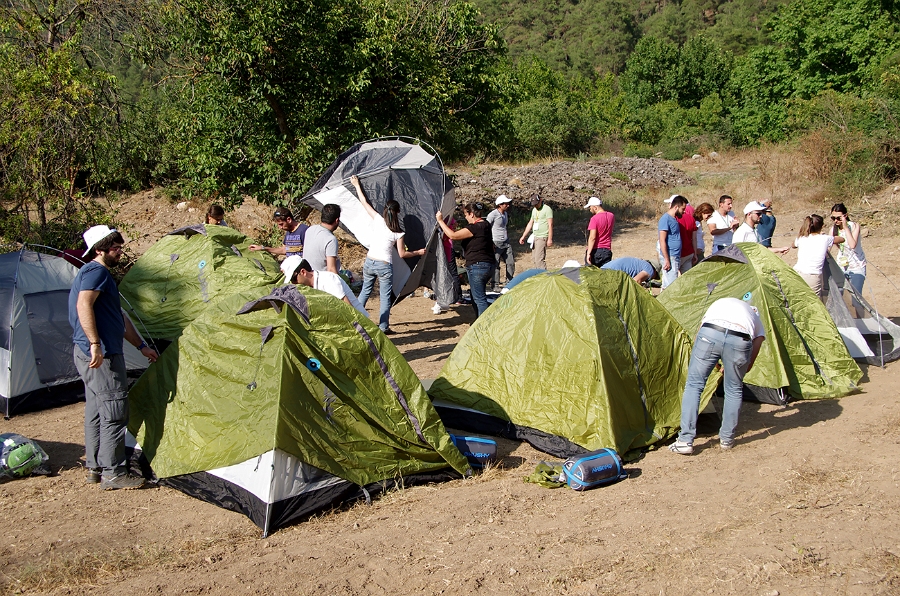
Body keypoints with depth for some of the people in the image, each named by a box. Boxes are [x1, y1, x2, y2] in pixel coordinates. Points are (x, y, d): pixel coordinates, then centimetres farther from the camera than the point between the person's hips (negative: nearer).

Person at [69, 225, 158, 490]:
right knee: (114, 412, -6)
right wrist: (95, 343, -30)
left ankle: (95, 468, 23)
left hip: (90, 355, 11)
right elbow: (83, 305, -26)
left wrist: (141, 346, 30)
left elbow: (118, 318, 28)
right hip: (102, 355, -11)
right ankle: (113, 473, -2)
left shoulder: (101, 274, 23)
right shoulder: (96, 271, -10)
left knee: (96, 410, 15)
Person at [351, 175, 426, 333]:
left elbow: (364, 203, 6)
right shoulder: (398, 233, -8)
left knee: (365, 291, 21)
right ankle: (383, 327, 6)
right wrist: (418, 252, 13)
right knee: (385, 297, 6)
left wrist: (357, 185, 18)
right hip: (384, 266, -4)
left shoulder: (378, 220, -4)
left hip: (369, 262, 4)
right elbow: (402, 254, -2)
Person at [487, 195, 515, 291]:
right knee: (496, 265, -3)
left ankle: (509, 283, 19)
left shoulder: (505, 214, 12)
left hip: (506, 243, 8)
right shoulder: (493, 215, -12)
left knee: (511, 263, 7)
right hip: (496, 243, -8)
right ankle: (495, 285, 5)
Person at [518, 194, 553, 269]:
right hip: (535, 237, 8)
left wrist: (550, 239, -18)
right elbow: (530, 223, 22)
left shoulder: (547, 209, -8)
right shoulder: (534, 210, 17)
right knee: (534, 258, 7)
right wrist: (523, 236, 20)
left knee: (539, 259, -15)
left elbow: (550, 225, -13)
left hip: (542, 237, -8)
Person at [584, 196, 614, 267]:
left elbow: (592, 237, -20)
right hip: (607, 250, 5)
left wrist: (589, 253, -20)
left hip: (595, 251, -5)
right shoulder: (611, 216, 4)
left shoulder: (594, 218, -16)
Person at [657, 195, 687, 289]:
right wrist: (667, 260, -21)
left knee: (667, 285, 13)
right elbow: (662, 241, -18)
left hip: (675, 256, 10)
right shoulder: (665, 219, -14)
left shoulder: (674, 218, 15)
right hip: (669, 257, -10)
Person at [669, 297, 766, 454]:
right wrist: (729, 369, 54)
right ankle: (727, 439, 32)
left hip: (709, 334, 0)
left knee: (693, 385, 11)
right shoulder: (756, 317, 38)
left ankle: (685, 441, 8)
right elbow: (748, 366, 35)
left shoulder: (718, 303, 42)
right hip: (740, 340, 0)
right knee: (734, 390, 23)